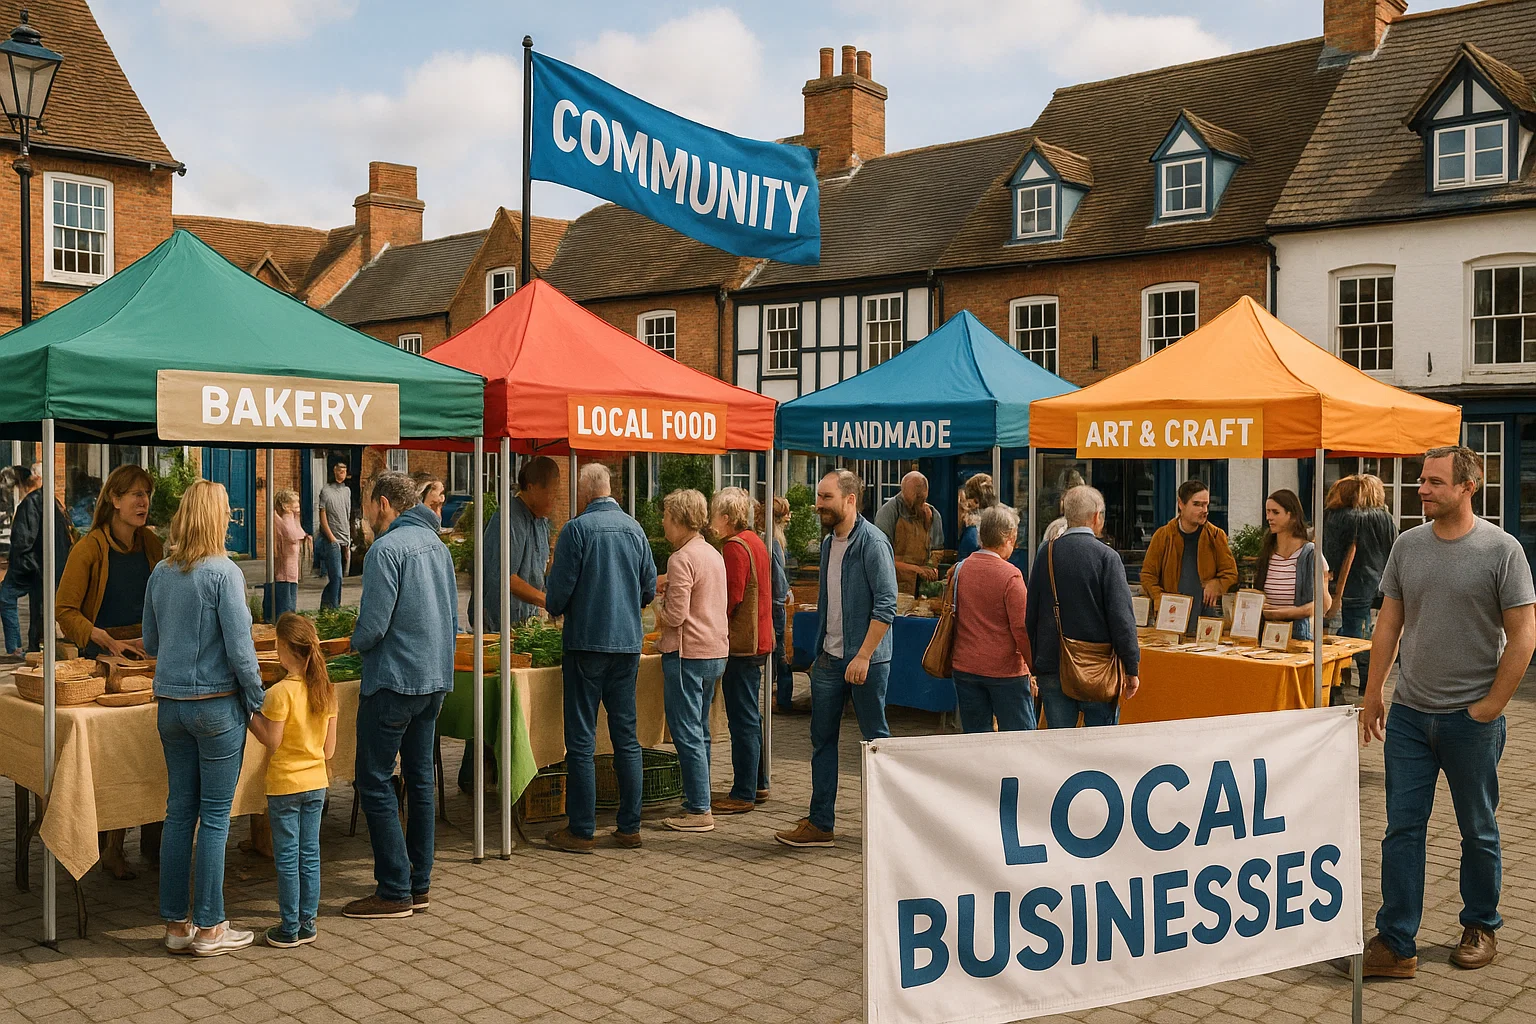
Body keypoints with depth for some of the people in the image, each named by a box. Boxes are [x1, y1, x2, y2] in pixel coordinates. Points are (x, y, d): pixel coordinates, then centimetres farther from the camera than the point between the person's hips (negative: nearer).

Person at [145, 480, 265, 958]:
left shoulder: (160, 573, 5)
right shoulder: (224, 573, -14)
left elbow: (150, 643, 15)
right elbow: (240, 648, -15)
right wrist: (258, 703, -4)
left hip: (170, 703, 6)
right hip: (217, 704, -6)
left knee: (180, 811, 12)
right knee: (215, 816, 2)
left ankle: (176, 924, 18)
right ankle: (209, 928, 9)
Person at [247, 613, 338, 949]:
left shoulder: (280, 693, -19)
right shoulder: (326, 690, -1)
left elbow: (272, 742, -15)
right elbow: (329, 749, 4)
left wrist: (250, 716, -5)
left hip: (285, 785, -5)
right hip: (316, 783, 5)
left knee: (287, 858, 4)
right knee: (310, 854, 12)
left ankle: (289, 929, 11)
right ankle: (307, 924, 19)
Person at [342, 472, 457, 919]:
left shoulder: (386, 549, -15)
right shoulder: (437, 546, 12)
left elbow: (372, 626, -19)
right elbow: (452, 618, 16)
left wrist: (356, 642, 1)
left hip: (394, 681, -9)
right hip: (435, 680, 9)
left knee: (375, 782, -2)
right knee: (419, 779, 13)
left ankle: (394, 891, 0)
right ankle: (420, 885, 19)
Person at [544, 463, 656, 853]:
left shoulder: (576, 529, -9)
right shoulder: (634, 529, 6)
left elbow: (559, 590, -10)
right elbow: (649, 590, 10)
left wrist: (553, 606, 12)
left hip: (587, 642, -5)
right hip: (628, 644, 5)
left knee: (581, 740, 1)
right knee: (626, 737, 11)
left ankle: (581, 831, 4)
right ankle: (629, 827, 14)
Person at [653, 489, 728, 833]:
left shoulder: (681, 559, -16)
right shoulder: (713, 553, 12)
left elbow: (675, 615, -18)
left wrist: (657, 601, 0)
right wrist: (669, 588, 15)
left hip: (688, 654, -9)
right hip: (715, 651, 9)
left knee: (686, 732, -3)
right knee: (699, 731, 16)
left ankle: (699, 811, -2)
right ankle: (697, 800, 23)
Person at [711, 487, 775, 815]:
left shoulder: (735, 546, -15)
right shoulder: (755, 541, 15)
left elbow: (731, 598, -19)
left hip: (741, 643, -10)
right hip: (758, 640, 10)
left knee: (742, 720, -5)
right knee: (750, 717, 17)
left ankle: (743, 794, 0)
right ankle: (756, 784, 25)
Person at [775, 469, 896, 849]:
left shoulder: (872, 543, -13)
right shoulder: (828, 543, 12)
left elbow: (886, 605, -18)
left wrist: (863, 656, -21)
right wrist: (819, 653, 18)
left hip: (866, 660, -8)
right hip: (829, 658, 8)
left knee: (876, 739, 3)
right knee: (822, 739, 8)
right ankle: (820, 823, 15)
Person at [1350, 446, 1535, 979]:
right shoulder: (1407, 546, 5)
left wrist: (1489, 707, -9)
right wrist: (1373, 693, 9)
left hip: (1471, 720, -3)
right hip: (1409, 714, 3)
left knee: (1478, 831, 12)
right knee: (1402, 828, 2)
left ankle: (1481, 928, 30)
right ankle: (1395, 944, 7)